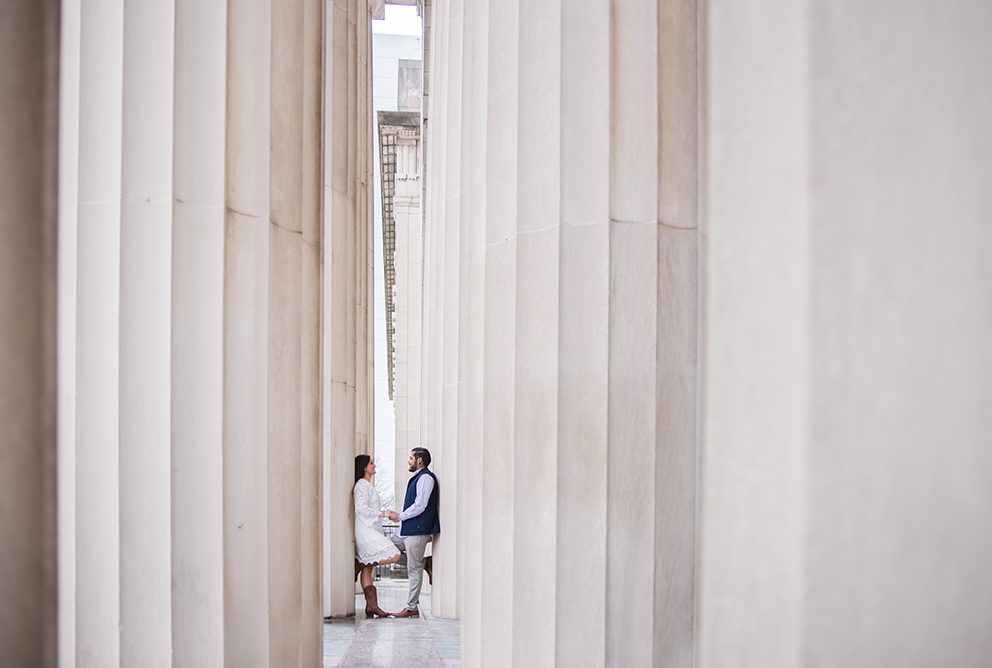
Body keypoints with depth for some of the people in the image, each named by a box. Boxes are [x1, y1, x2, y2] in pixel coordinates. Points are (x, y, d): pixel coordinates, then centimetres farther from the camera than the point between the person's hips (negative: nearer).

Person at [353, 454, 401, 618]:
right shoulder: (362, 485, -10)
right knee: (394, 555, -18)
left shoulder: (368, 486, 21)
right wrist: (382, 514, -16)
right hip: (366, 530, -10)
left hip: (371, 530, 10)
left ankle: (372, 606, 3)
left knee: (367, 570, 5)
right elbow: (361, 508, -18)